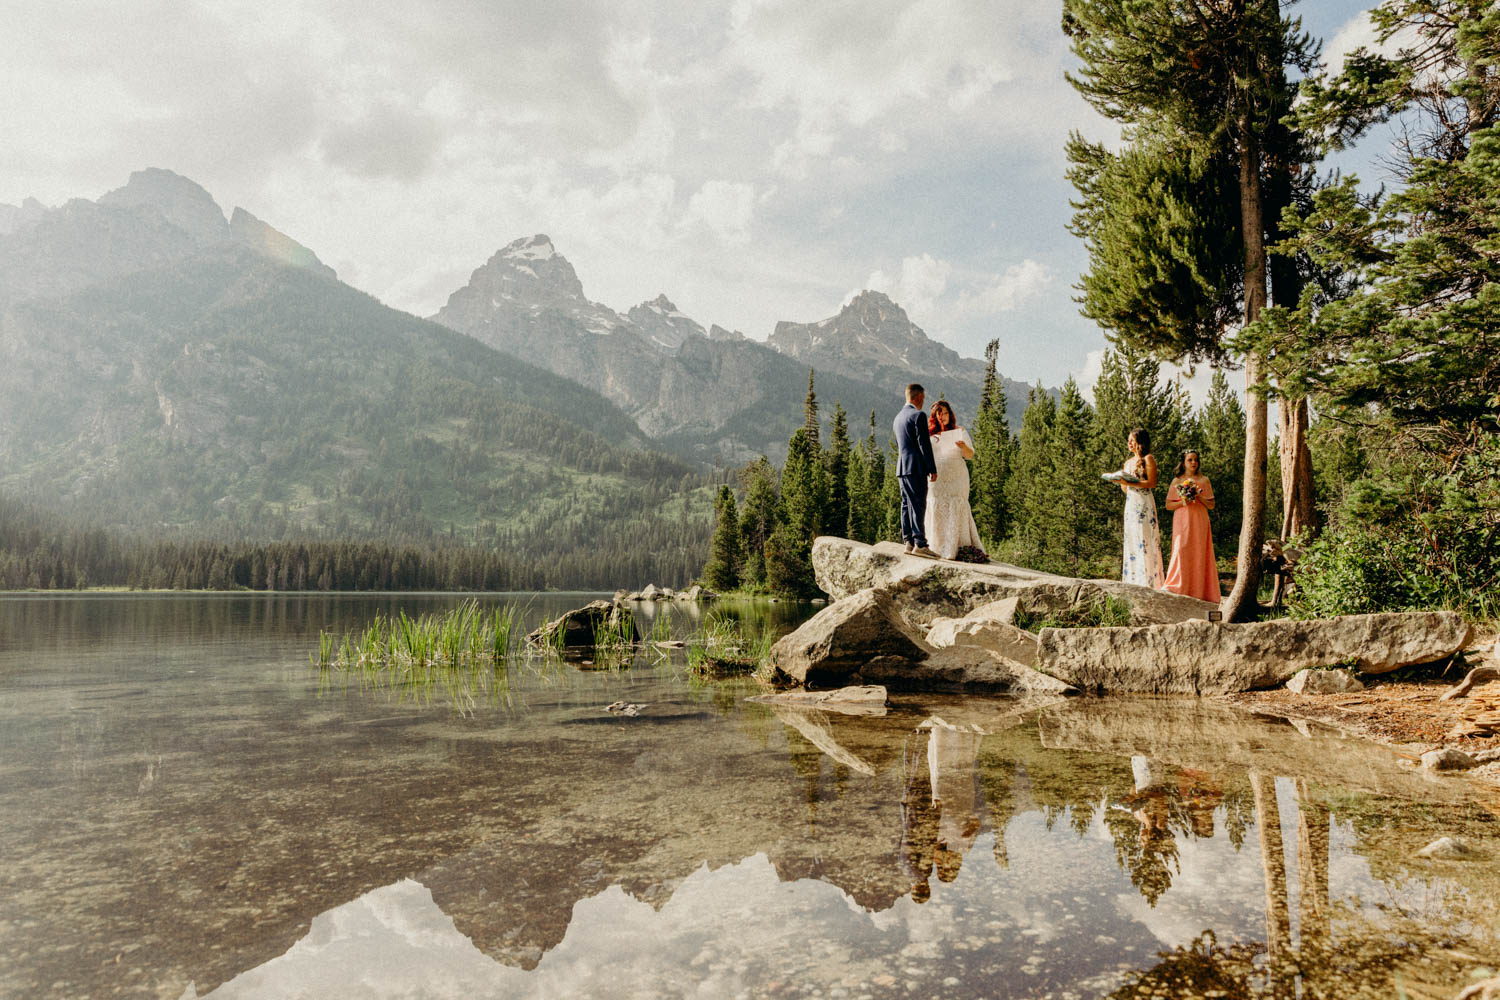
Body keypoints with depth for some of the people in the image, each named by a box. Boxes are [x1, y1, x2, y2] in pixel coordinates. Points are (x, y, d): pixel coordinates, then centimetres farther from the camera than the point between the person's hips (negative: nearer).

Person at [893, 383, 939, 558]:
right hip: (916, 468, -9)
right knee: (918, 505, -10)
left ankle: (908, 542, 9)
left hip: (901, 468, 9)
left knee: (907, 505, 9)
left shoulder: (898, 417, 18)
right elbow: (924, 444, -14)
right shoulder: (918, 415, -10)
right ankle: (920, 544, -14)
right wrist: (932, 469, -12)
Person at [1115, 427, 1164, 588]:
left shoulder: (1148, 459, -1)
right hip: (1130, 504, 7)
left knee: (1145, 541, -10)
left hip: (1144, 504, -7)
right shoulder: (1128, 462, 19)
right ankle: (1133, 582, 4)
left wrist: (1130, 482, -18)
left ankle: (1148, 582, -11)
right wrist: (1120, 480, 1)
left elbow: (1152, 483, -12)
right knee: (1131, 542, 3)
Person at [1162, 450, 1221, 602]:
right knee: (1181, 551, -12)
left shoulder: (1204, 480, 10)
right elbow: (1168, 505, 6)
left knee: (1199, 554, -3)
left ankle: (1198, 592, 0)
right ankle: (1178, 588, -10)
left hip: (1199, 522, 1)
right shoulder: (1177, 481, 8)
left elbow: (1211, 505, 9)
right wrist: (1182, 502, -12)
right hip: (1182, 522, -1)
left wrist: (1199, 497, -9)